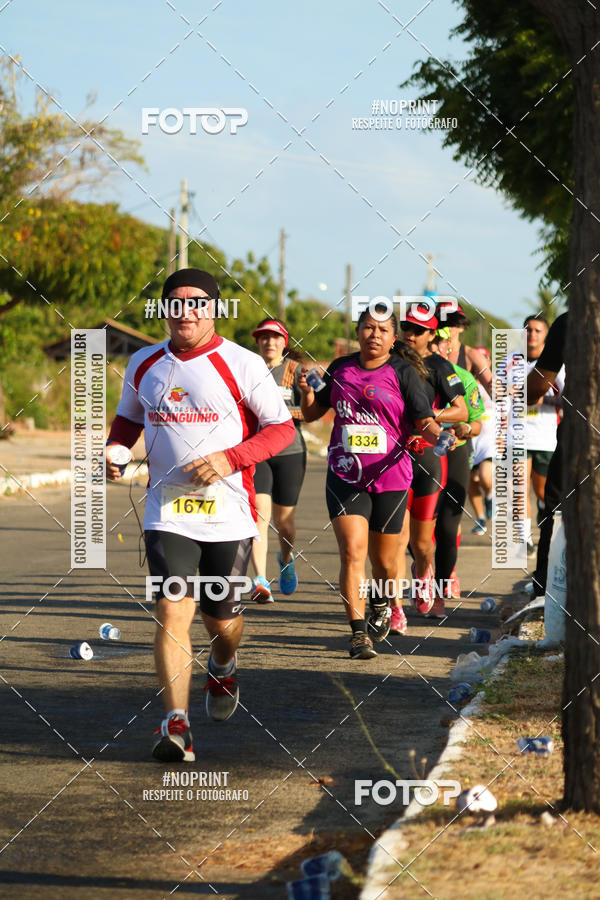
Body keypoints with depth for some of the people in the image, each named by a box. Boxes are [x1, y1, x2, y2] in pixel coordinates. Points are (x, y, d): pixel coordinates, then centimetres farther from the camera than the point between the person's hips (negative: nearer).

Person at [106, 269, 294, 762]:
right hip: (167, 512, 1)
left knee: (222, 618, 9)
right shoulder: (144, 365, 7)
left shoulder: (241, 365, -5)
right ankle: (176, 724, -18)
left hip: (229, 513, -1)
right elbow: (129, 417, 24)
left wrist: (229, 459, -17)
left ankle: (223, 668, 46)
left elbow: (283, 428, -3)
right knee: (173, 611, -15)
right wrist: (114, 450, 2)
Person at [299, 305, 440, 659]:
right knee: (352, 550, -15)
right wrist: (307, 389, -3)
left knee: (384, 561, 9)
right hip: (345, 476, 1)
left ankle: (383, 606, 42)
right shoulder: (340, 369, 8)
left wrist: (438, 434, -27)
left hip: (390, 476, -1)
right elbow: (312, 413, 18)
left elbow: (423, 421, -5)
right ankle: (358, 633, -16)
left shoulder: (402, 373, -2)